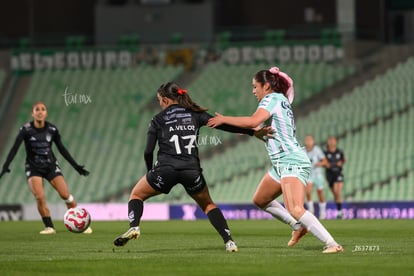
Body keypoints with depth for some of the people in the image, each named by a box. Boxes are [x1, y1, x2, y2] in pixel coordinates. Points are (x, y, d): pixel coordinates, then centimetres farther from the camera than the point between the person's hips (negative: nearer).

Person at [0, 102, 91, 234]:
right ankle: (49, 227, -6)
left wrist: (76, 166, 8)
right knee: (39, 197, -21)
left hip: (51, 166, 2)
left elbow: (62, 149, 7)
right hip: (33, 168, -2)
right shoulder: (26, 130, -11)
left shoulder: (52, 129, -3)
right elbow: (14, 148, -14)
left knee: (65, 195, -8)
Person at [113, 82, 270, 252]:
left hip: (166, 168, -2)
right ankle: (228, 240, 6)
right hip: (192, 170, 2)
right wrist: (254, 132, 13)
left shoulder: (158, 120, 11)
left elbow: (148, 152, 6)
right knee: (207, 205, 24)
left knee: (136, 194, 20)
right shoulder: (195, 114, 14)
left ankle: (134, 227, -8)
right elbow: (223, 125, 10)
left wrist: (150, 172, 24)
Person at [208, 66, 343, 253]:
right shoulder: (282, 101, 20)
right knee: (260, 200, 21)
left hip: (292, 163, -11)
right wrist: (253, 131, 18)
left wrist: (224, 119, -16)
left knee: (295, 210, -25)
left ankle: (331, 244, -30)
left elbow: (253, 121, -24)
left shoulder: (272, 98, -8)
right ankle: (298, 226, 24)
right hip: (282, 164, 11)